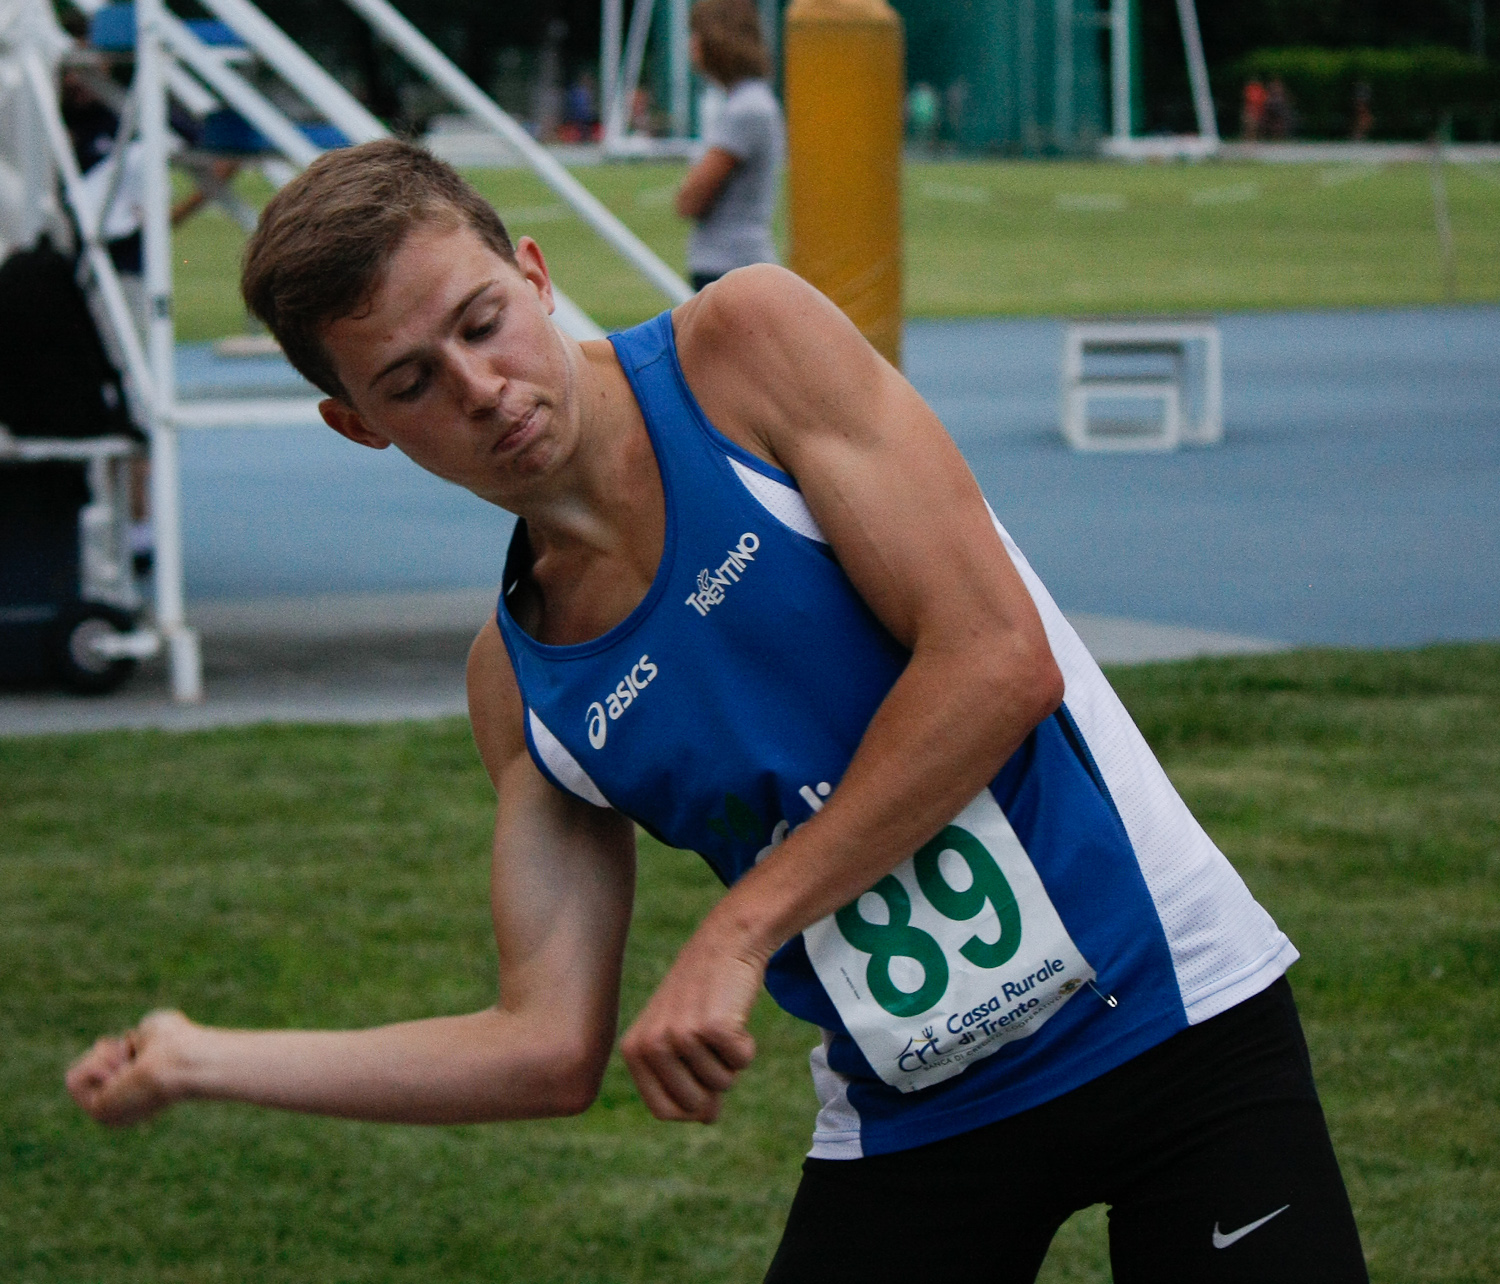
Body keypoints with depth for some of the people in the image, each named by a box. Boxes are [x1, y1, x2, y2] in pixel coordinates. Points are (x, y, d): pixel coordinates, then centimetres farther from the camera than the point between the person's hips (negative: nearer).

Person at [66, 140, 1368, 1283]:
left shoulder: (750, 342, -11)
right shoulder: (518, 687, 2)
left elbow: (1001, 662, -18)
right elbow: (551, 1048, 4)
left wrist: (738, 934, -16)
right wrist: (198, 1060, 3)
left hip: (1171, 1012, -4)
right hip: (907, 1127, 4)